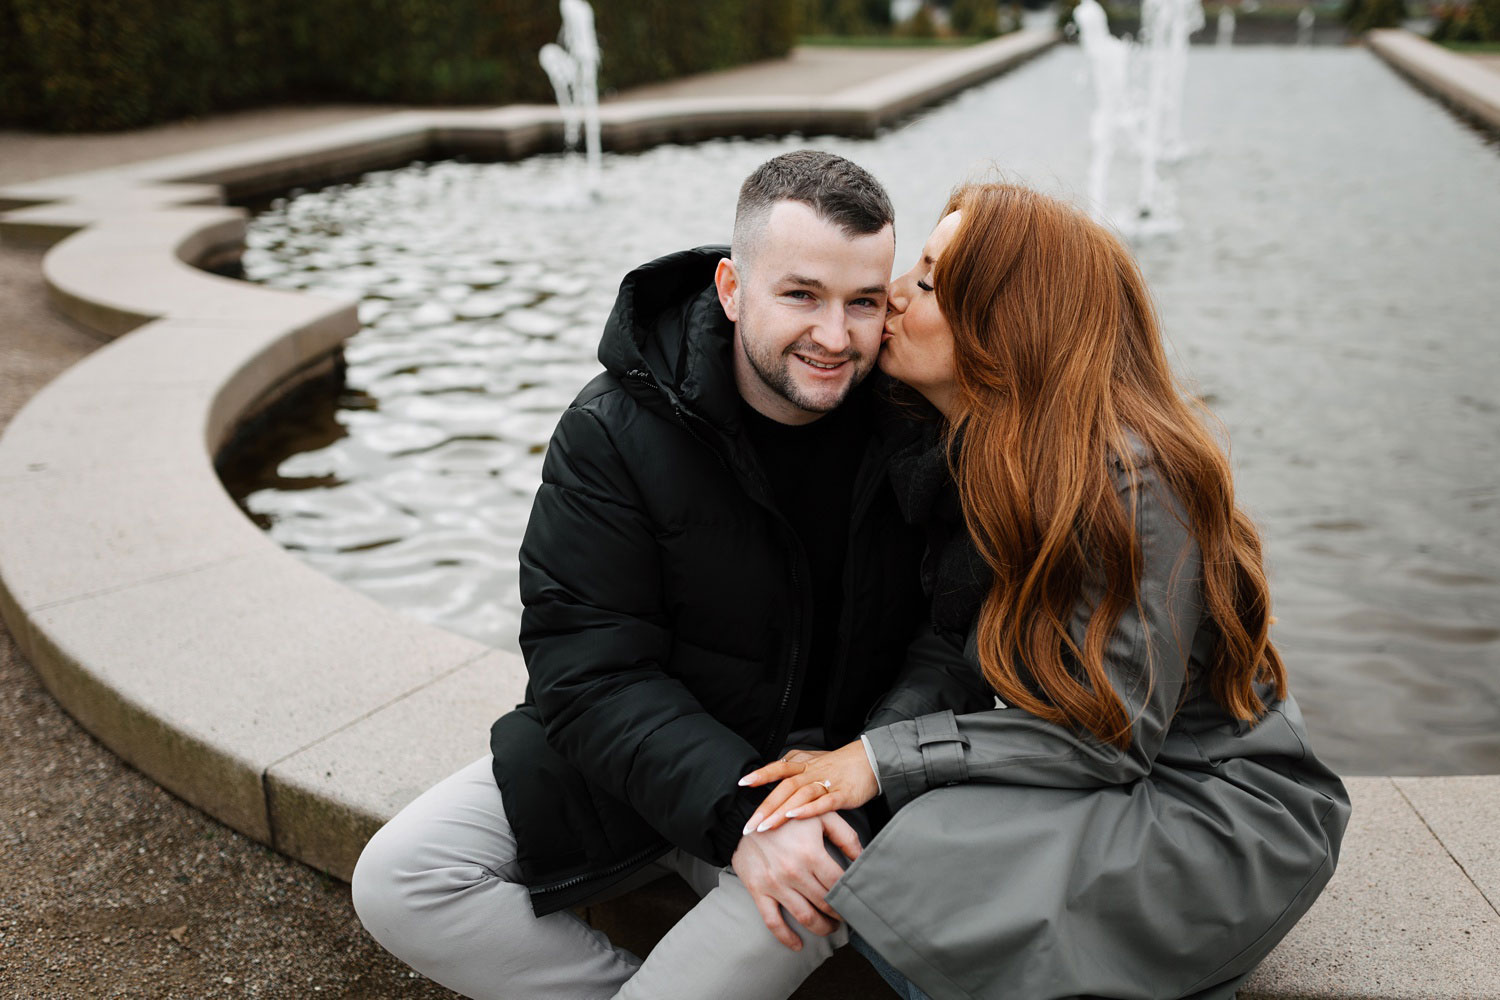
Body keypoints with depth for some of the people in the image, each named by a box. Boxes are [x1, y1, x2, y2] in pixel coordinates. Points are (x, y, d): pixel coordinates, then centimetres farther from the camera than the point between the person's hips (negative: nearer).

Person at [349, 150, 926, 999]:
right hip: (639, 759, 1)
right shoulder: (614, 431, -14)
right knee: (397, 882, -11)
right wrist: (735, 806, -30)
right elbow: (590, 668, -17)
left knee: (796, 904, -35)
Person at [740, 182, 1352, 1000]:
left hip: (1216, 810, -8)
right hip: (1090, 784, 8)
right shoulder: (958, 454, 0)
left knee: (913, 887, -27)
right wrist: (871, 742, -18)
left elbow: (1106, 736, -24)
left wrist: (886, 760, -26)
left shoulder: (1128, 481, -26)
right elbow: (953, 642, 2)